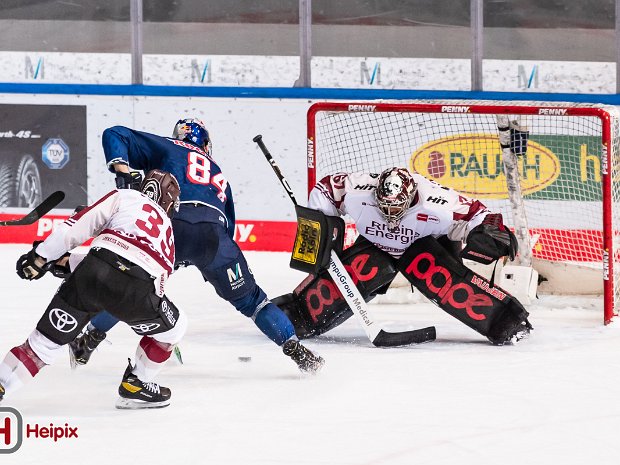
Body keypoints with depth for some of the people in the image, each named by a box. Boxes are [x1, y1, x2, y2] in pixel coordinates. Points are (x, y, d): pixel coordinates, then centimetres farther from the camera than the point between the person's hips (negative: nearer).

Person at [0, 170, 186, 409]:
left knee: (45, 340, 11)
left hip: (93, 272, 0)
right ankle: (135, 387, 31)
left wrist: (42, 256, 16)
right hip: (136, 288, 0)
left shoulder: (125, 198, 25)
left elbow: (78, 226, 11)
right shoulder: (166, 228, 34)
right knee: (173, 329, 30)